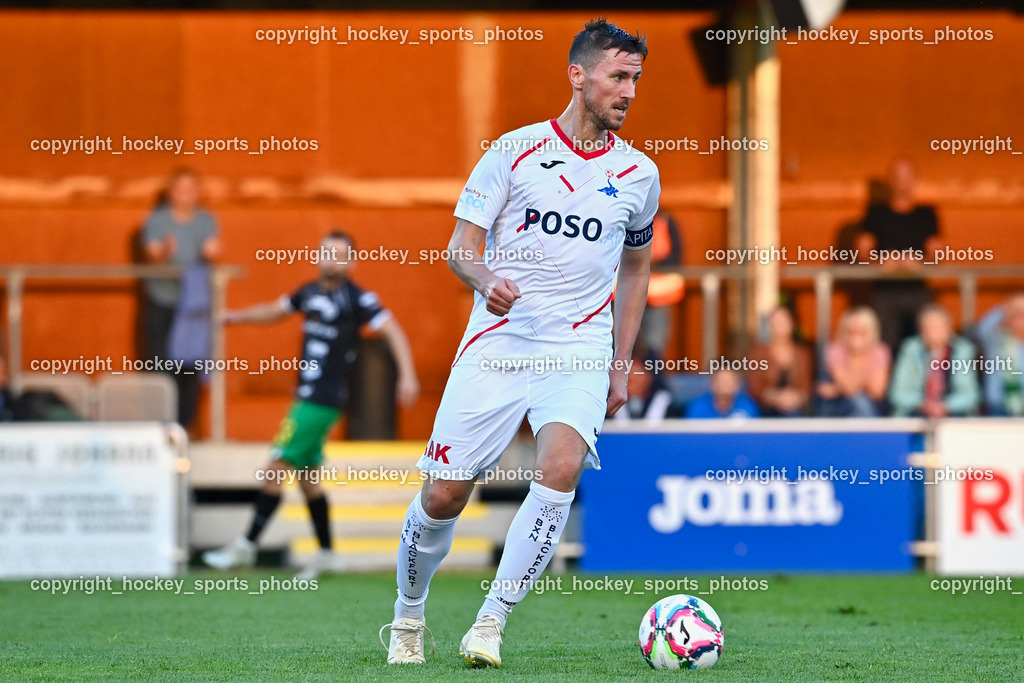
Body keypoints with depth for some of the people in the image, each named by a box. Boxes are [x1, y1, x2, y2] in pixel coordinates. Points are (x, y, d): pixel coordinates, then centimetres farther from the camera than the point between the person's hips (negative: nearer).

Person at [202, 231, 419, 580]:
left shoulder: (357, 298, -10)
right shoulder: (311, 292, 12)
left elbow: (393, 331, -14)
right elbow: (275, 311, 29)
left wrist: (407, 376, -24)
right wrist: (236, 316, 16)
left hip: (324, 401, -8)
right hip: (307, 395, 8)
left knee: (276, 469, -8)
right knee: (307, 478, 11)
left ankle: (246, 545, -3)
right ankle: (326, 554, 19)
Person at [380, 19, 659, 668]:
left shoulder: (638, 174, 9)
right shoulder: (515, 150, 1)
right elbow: (462, 246, 0)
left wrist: (621, 364, 17)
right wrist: (488, 280, -22)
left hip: (579, 352, 1)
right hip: (497, 341, -1)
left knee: (561, 467, -27)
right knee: (443, 494, -3)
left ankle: (491, 623, -20)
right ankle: (408, 615, 24)